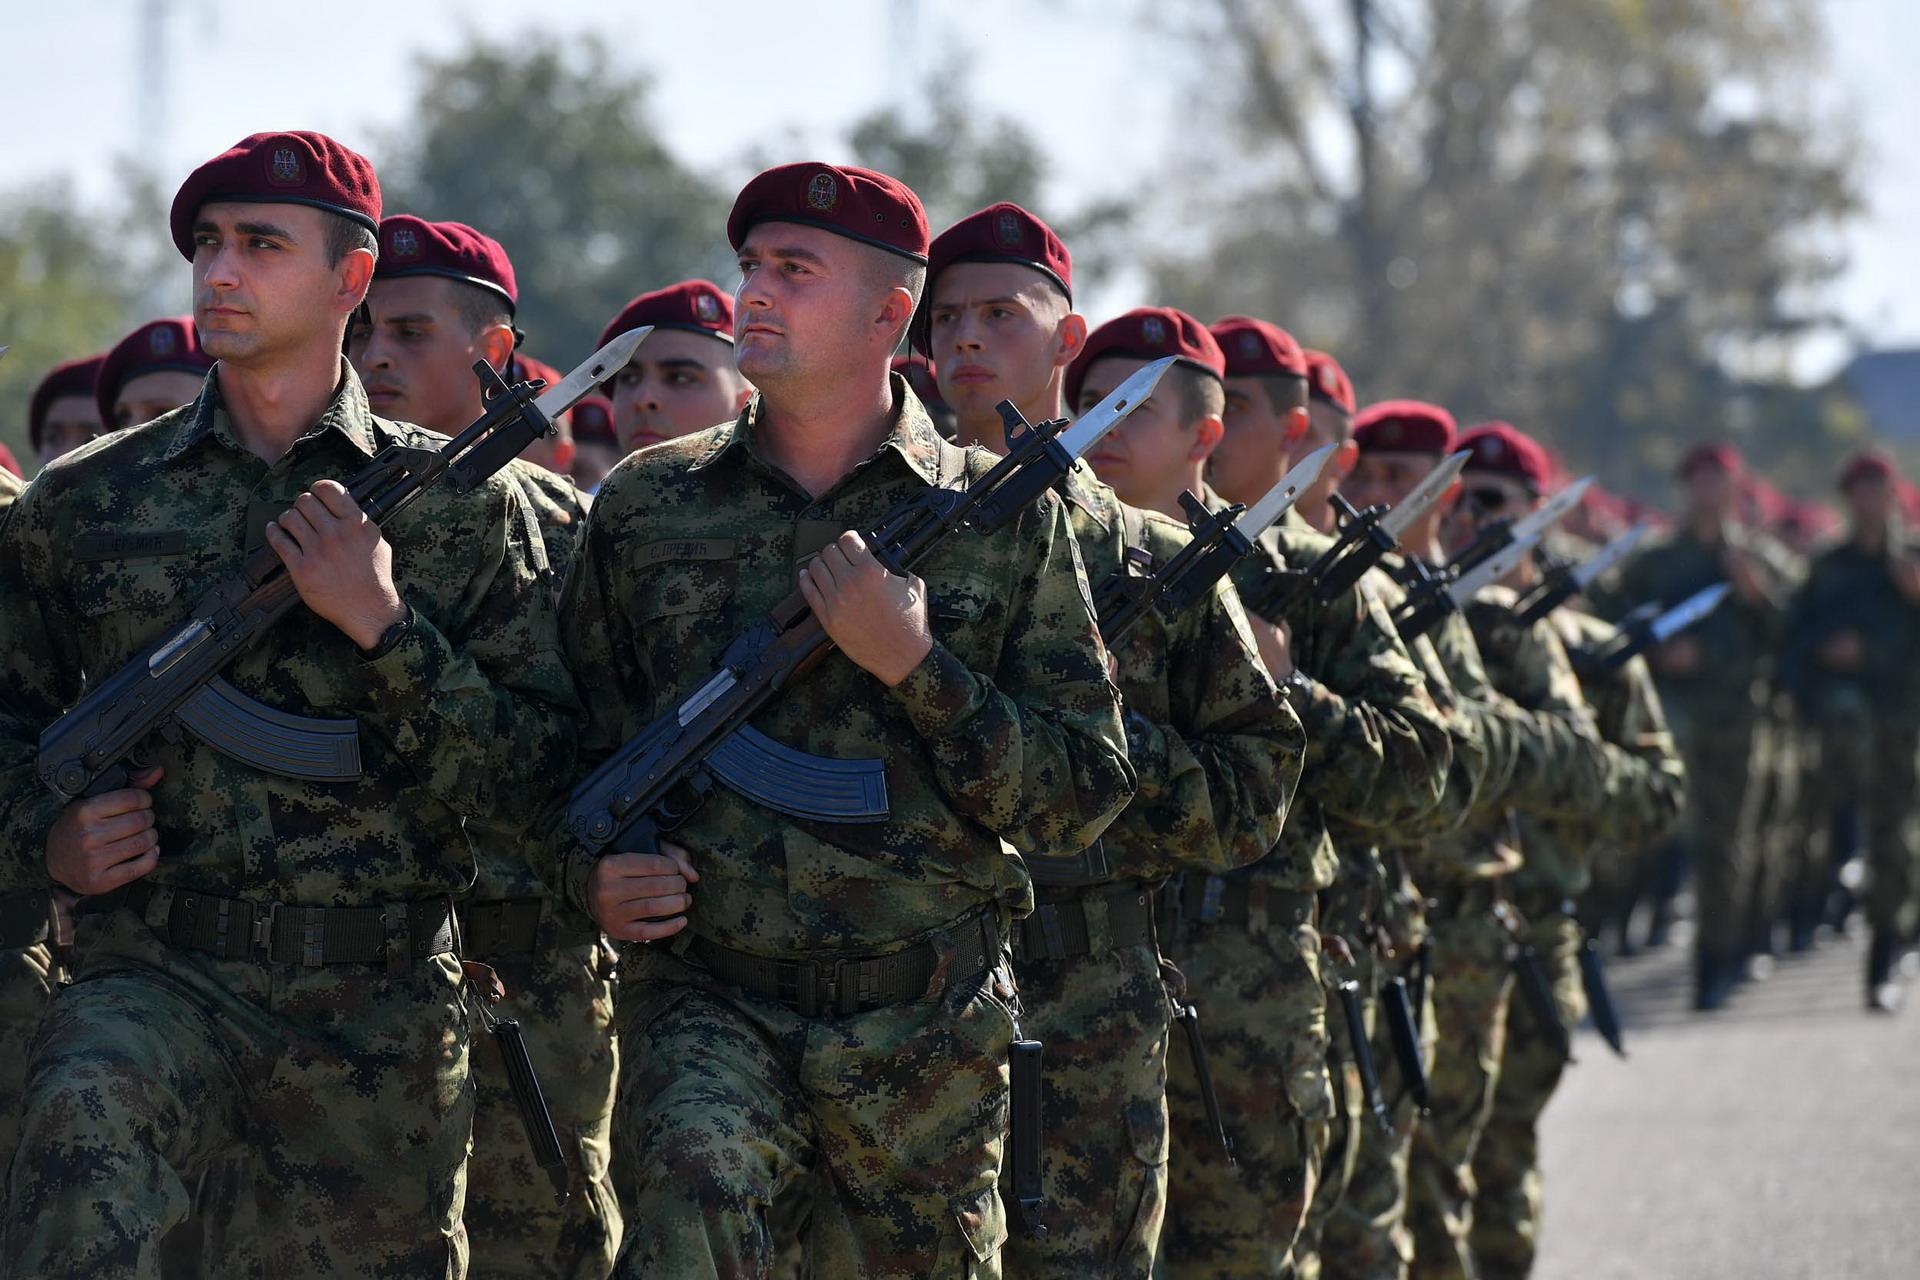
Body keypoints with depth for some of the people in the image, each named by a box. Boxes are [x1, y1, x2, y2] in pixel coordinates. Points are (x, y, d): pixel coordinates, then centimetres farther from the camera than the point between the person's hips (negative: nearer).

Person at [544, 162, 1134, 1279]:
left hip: (926, 1026, 1)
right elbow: (576, 739, 17)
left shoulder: (1009, 521, 2)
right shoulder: (647, 505, 7)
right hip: (707, 997, -1)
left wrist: (913, 663, -13)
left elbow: (1083, 800, -1)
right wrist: (592, 871, -4)